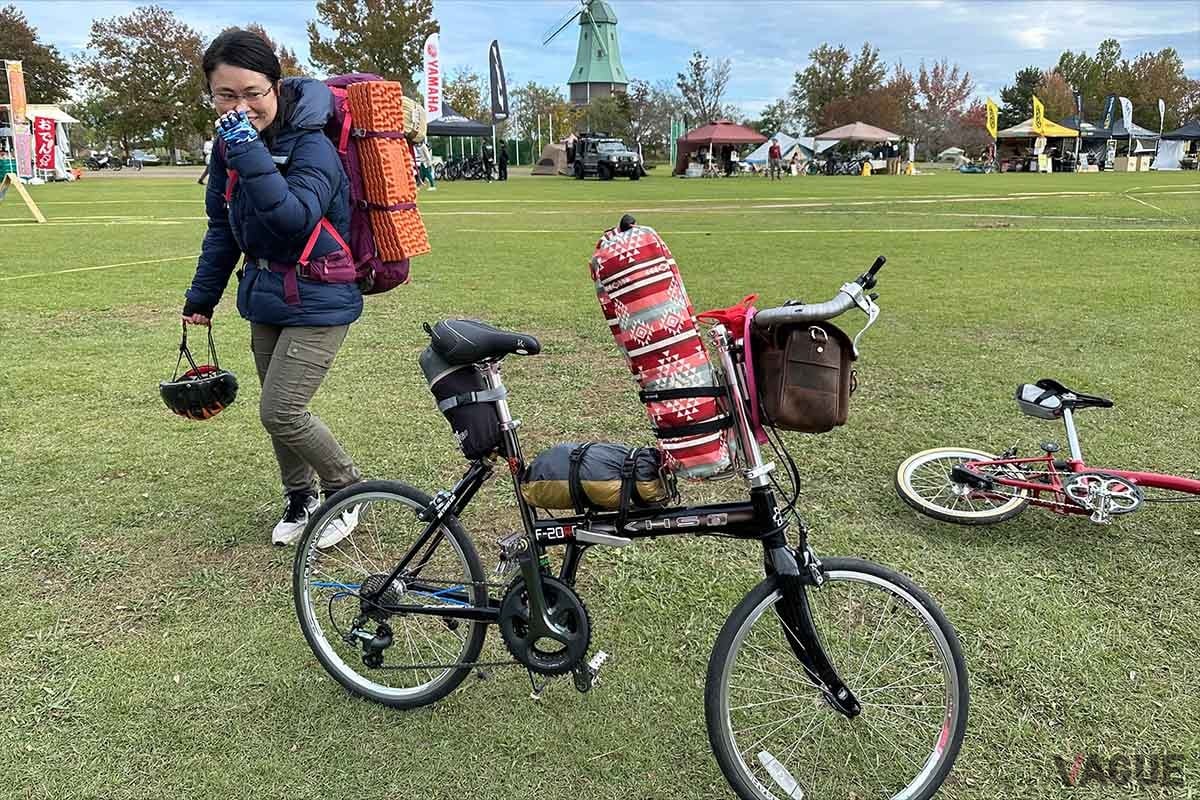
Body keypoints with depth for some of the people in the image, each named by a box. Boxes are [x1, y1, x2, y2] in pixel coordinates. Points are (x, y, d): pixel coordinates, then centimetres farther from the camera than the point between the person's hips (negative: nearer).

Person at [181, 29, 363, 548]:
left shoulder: (311, 147, -20)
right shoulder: (229, 145, 1)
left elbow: (296, 219, -36)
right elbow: (222, 228, 13)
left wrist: (251, 153, -39)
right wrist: (202, 296, 19)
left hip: (317, 301, -7)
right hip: (265, 296, 7)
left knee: (280, 413, -9)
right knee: (278, 410, 13)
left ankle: (347, 487, 15)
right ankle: (300, 500, 34)